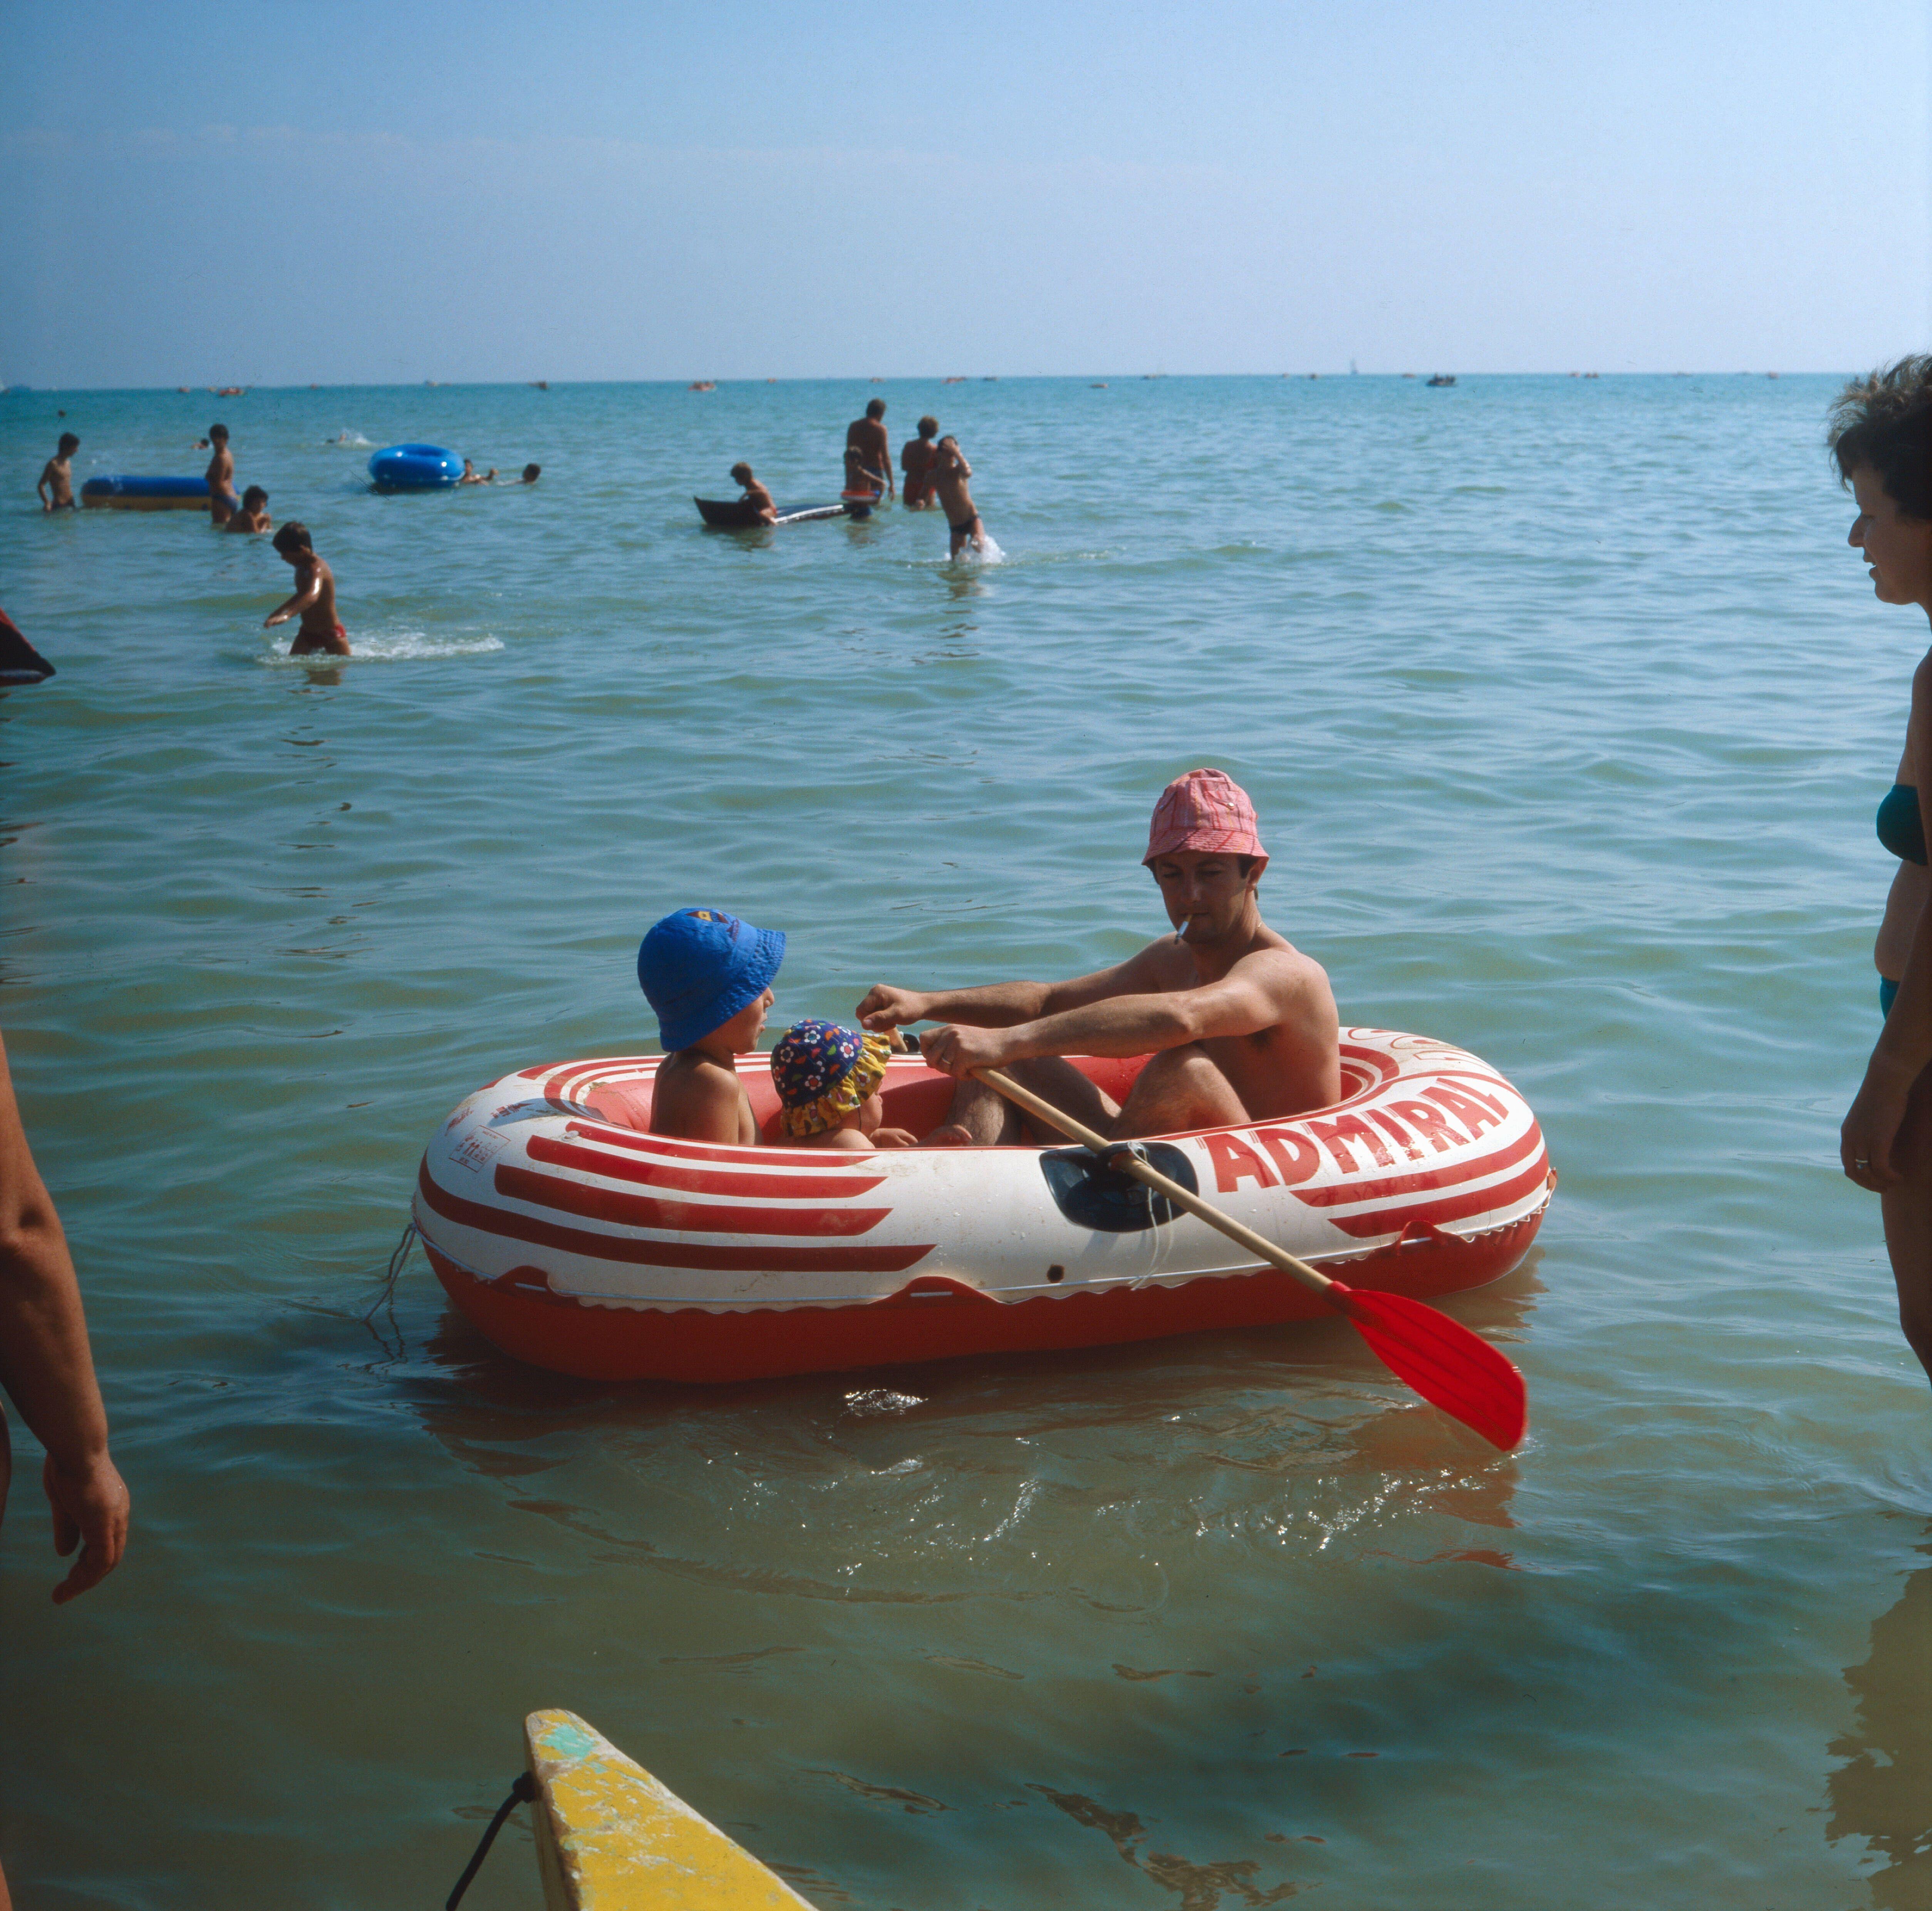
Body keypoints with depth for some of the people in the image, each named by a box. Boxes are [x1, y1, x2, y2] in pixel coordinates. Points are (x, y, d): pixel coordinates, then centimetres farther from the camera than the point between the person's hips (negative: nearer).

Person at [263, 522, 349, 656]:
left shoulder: (317, 568, -25)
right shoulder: (302, 567, 4)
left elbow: (312, 596, -45)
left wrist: (286, 615, -59)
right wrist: (280, 610, 38)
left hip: (331, 634, -7)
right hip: (307, 633, 7)